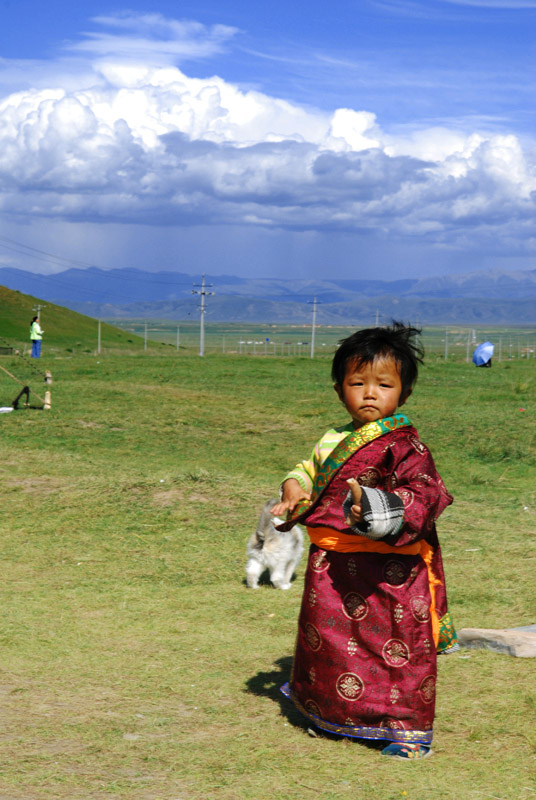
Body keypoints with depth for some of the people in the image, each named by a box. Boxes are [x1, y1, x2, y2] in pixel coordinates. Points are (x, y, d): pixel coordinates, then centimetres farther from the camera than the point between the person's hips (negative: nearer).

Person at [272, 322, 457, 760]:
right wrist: (295, 490, 2)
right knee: (328, 638, 21)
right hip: (333, 569, 8)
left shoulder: (403, 444, -14)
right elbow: (309, 472, 24)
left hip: (387, 571, -7)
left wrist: (379, 507, -40)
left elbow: (426, 491, -25)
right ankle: (328, 709, 40)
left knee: (397, 646, 2)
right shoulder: (334, 441, 10)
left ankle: (412, 728, 15)